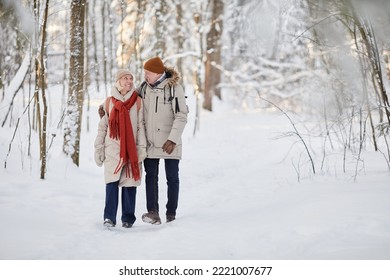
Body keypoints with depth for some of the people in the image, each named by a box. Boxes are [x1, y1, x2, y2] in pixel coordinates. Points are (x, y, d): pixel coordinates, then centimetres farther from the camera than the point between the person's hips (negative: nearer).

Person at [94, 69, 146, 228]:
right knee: (112, 183, -8)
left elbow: (141, 126, 4)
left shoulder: (137, 102, 6)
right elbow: (102, 126, 11)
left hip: (131, 150, 0)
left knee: (129, 183, 0)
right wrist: (98, 148, 7)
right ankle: (109, 217, -3)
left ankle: (128, 218, 9)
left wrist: (142, 147, -3)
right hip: (112, 149, 0)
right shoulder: (109, 102, 8)